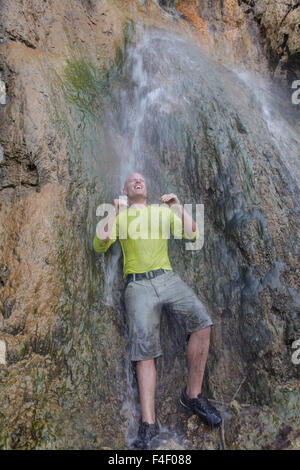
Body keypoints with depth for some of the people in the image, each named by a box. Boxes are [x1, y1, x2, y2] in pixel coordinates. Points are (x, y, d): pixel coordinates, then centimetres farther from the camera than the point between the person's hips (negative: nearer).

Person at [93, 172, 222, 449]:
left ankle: (193, 395, -5)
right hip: (138, 284, -1)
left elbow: (192, 235, 12)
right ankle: (148, 423, -4)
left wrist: (179, 208, 2)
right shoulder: (119, 216, 17)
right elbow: (100, 246, 2)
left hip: (167, 278, 1)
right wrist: (114, 212, -3)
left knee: (201, 321, -21)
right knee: (144, 350, -10)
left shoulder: (163, 210, 19)